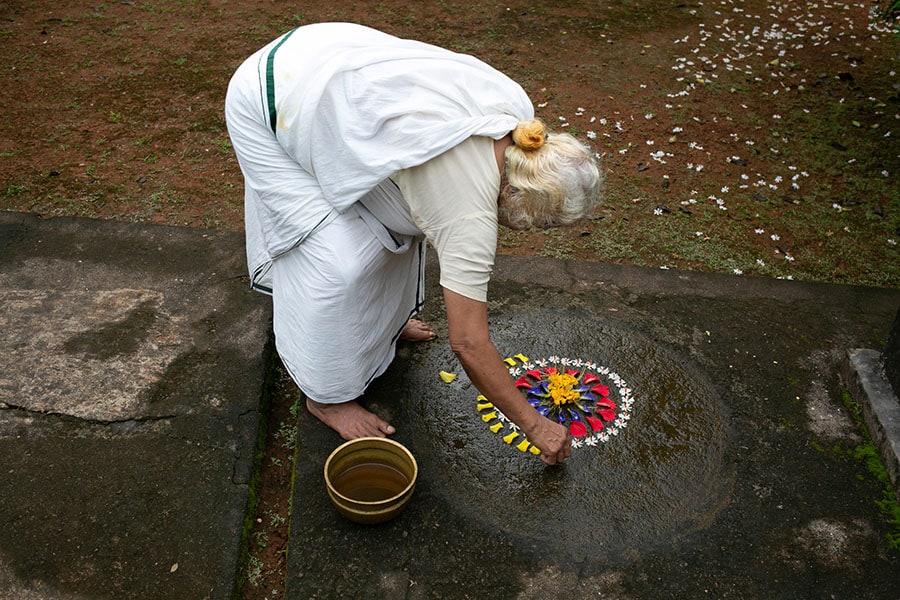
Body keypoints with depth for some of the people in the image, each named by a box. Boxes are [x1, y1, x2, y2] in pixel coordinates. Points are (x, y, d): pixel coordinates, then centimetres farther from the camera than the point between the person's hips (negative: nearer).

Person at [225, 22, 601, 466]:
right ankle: (327, 397, 12)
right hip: (269, 107, -8)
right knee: (338, 262, -9)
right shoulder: (470, 207, -29)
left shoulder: (515, 111, -10)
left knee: (394, 221, 13)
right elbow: (469, 344, -23)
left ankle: (380, 321, 38)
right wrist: (534, 425, -14)